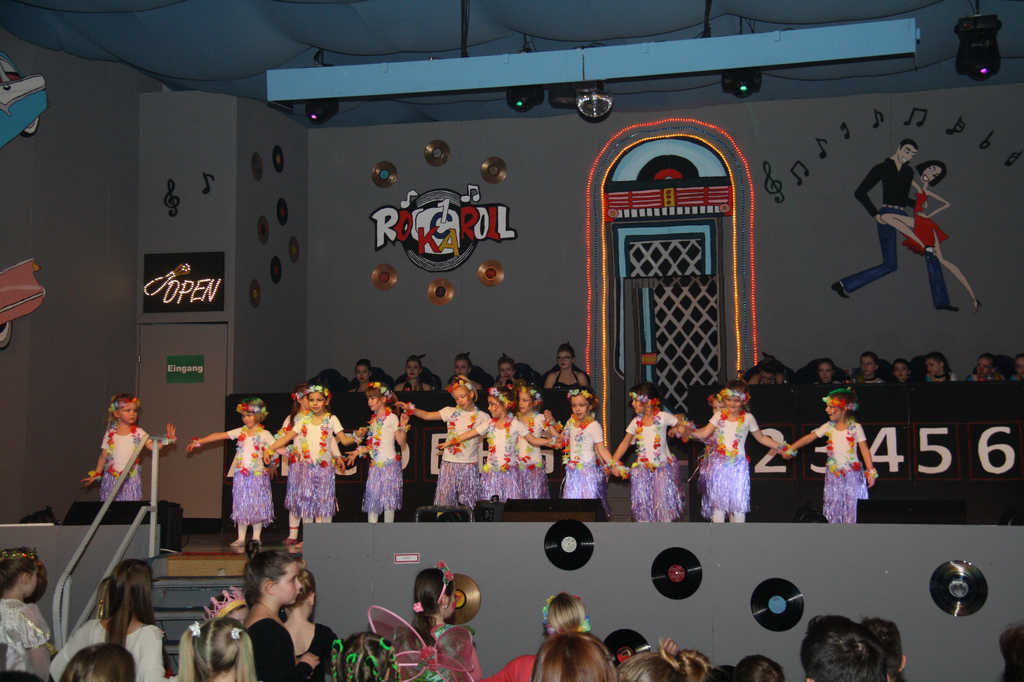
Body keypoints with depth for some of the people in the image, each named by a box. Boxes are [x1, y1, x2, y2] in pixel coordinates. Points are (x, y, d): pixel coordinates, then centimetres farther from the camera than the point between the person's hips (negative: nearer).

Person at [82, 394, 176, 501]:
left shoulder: (138, 433, -1)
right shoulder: (110, 434, 1)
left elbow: (153, 446, -10)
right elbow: (103, 456, 7)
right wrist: (96, 474, 7)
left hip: (131, 478, -1)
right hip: (112, 478, 1)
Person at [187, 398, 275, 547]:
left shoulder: (264, 434, -1)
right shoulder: (240, 432, 8)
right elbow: (219, 436, 7)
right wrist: (198, 442, 7)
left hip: (257, 475, -3)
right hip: (240, 474, 3)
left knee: (257, 506, 1)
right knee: (241, 505, 6)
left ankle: (256, 537, 10)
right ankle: (241, 538, 11)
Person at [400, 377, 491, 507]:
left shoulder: (482, 417, 2)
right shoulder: (451, 411, 8)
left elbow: (472, 433, -10)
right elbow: (428, 415, 1)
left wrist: (452, 441, -18)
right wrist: (411, 409, -12)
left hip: (469, 464, -2)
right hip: (449, 462, 2)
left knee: (468, 503, 2)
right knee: (445, 500, 0)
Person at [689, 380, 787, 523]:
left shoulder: (748, 418, -2)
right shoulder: (719, 415, 2)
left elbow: (761, 438, 8)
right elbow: (704, 433, 0)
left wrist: (779, 446, 2)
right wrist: (688, 431, -15)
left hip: (738, 466, -1)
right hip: (719, 465, 1)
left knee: (738, 502, 1)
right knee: (717, 501, 4)